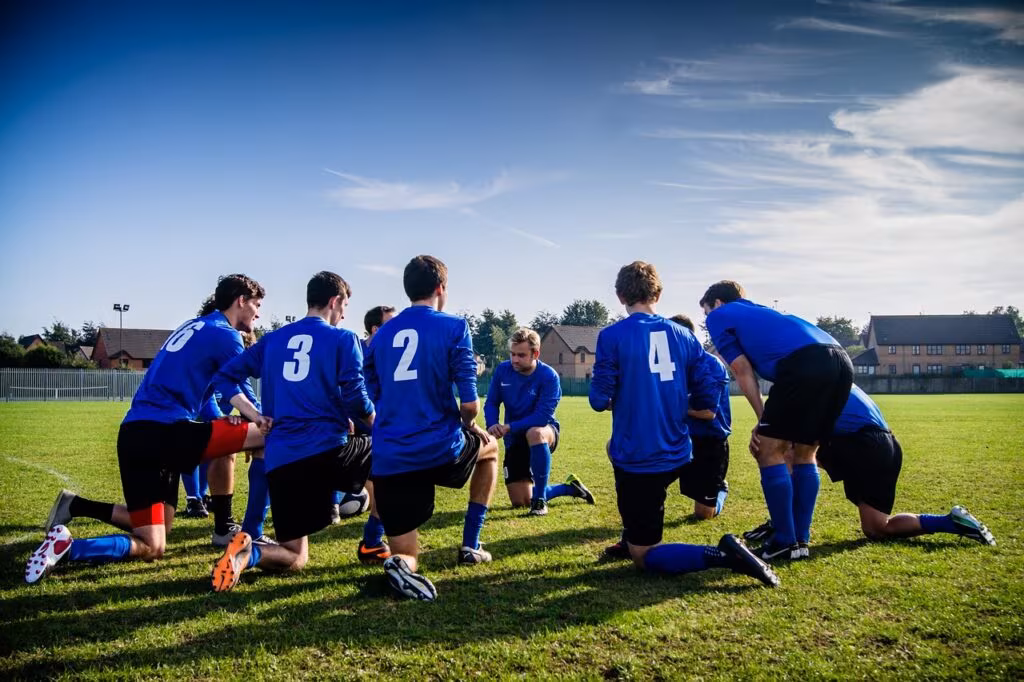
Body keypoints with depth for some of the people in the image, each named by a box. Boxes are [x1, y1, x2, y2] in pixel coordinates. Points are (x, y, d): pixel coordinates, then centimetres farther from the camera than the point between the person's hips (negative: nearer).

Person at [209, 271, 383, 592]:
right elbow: (356, 399, -2)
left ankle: (249, 552, -18)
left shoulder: (273, 339, 16)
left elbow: (225, 377, 15)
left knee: (295, 558, 16)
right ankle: (372, 543, 19)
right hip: (328, 449, -4)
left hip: (280, 460, 4)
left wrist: (257, 417, 11)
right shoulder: (343, 339, 2)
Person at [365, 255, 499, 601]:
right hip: (441, 449, -3)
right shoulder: (454, 327, -3)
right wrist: (470, 427, 14)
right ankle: (470, 546, 28)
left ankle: (401, 563, -23)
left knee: (406, 556, 15)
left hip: (389, 461, 4)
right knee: (489, 446, 32)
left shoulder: (380, 335, 13)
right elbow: (469, 403, -8)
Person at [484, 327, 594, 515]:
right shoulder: (502, 370, -9)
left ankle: (540, 499, -27)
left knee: (534, 433, -44)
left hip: (544, 431, -4)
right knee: (520, 502, 2)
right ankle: (570, 487, 28)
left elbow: (542, 417, -27)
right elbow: (491, 403, -3)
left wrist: (509, 427, -33)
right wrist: (492, 426, -24)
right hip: (515, 439, 5)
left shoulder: (549, 376, -21)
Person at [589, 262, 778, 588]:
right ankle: (632, 538, 35)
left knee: (644, 557, 6)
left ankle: (721, 555, -18)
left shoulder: (611, 336, -10)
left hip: (638, 460, -6)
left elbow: (600, 400, -10)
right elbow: (708, 397, 4)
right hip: (677, 456, 6)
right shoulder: (683, 335, 4)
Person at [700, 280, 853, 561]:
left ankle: (786, 542, 9)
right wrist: (770, 424, 25)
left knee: (769, 451, 5)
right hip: (841, 360, 8)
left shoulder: (719, 316, 20)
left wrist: (764, 421, 15)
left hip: (804, 362, -8)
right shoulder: (759, 313, 40)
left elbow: (743, 371, 11)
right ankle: (801, 540, 22)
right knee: (804, 454, 20)